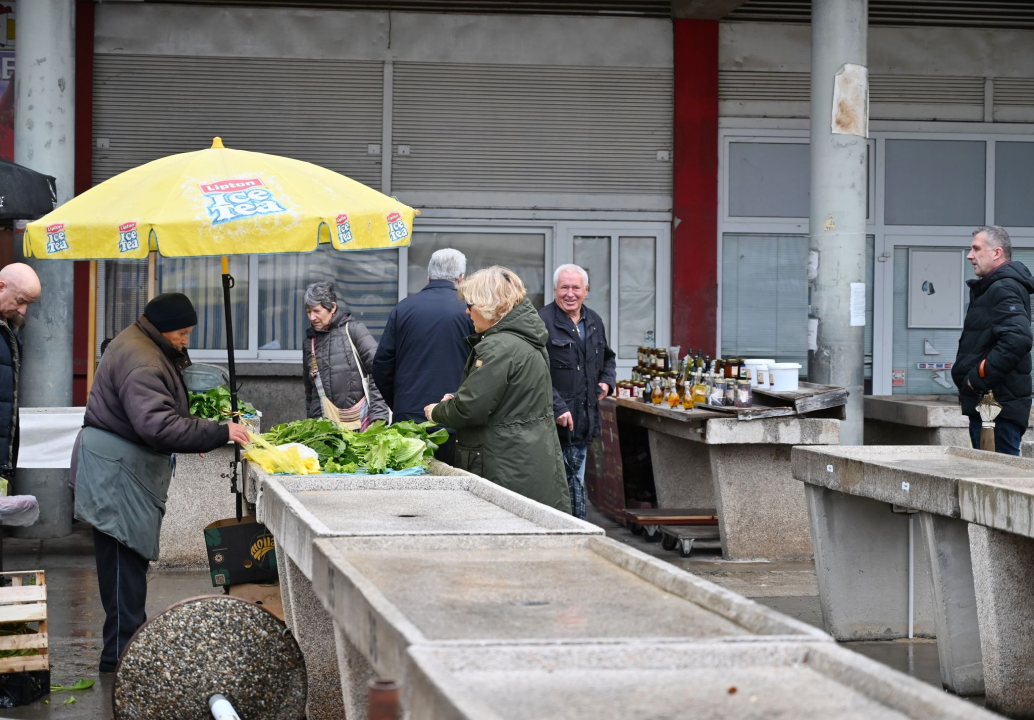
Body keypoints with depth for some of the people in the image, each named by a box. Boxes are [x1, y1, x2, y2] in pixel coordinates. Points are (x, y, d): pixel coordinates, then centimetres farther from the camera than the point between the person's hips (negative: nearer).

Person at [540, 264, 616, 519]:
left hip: (584, 420, 7)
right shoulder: (542, 322, -11)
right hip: (553, 421, -7)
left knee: (576, 484, 13)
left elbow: (607, 357, 33)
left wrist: (606, 381, 13)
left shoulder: (594, 322, 14)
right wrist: (557, 408, -22)